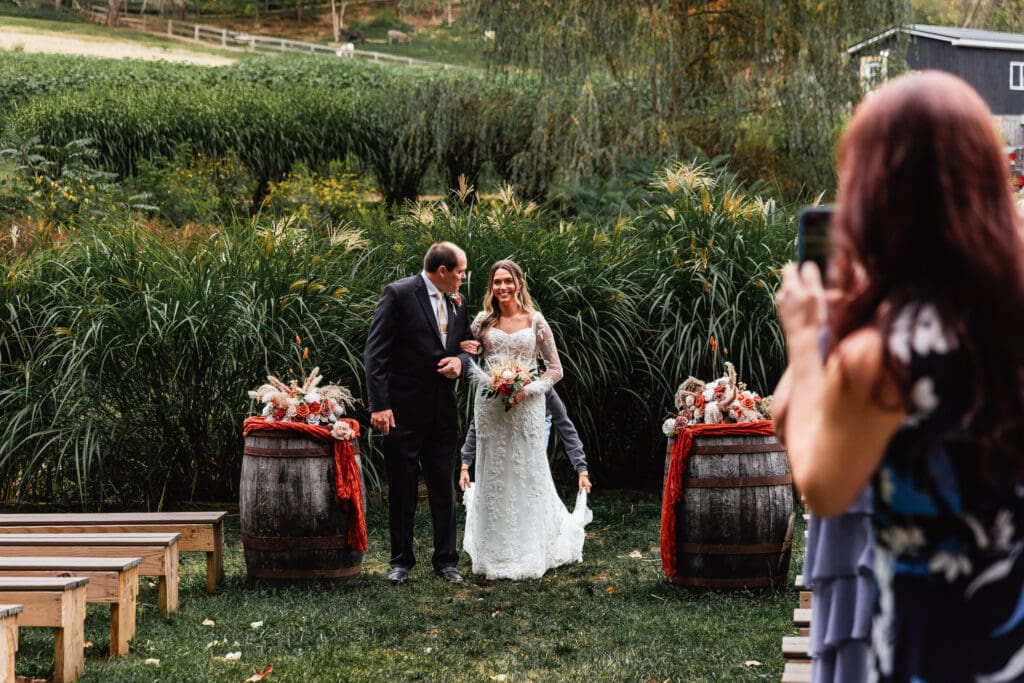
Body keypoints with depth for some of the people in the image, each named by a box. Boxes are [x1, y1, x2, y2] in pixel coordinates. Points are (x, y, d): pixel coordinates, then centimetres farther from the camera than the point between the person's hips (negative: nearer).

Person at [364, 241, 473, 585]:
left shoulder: (456, 303, 9)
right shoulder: (398, 294, -10)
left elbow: (467, 347, 19)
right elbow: (376, 352, -13)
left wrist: (460, 361, -7)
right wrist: (379, 405, -19)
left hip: (443, 412, 5)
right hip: (404, 411, -5)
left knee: (444, 489, 9)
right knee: (402, 490, 5)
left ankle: (446, 560, 17)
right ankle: (401, 561, 16)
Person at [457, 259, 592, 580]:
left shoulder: (535, 321, 1)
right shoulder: (484, 321, 5)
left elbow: (555, 369, 1)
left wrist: (526, 390, -13)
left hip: (525, 406, -1)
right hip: (490, 406, 2)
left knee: (527, 476, 2)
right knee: (492, 478, 5)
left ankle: (528, 555, 13)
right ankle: (494, 554, 14)